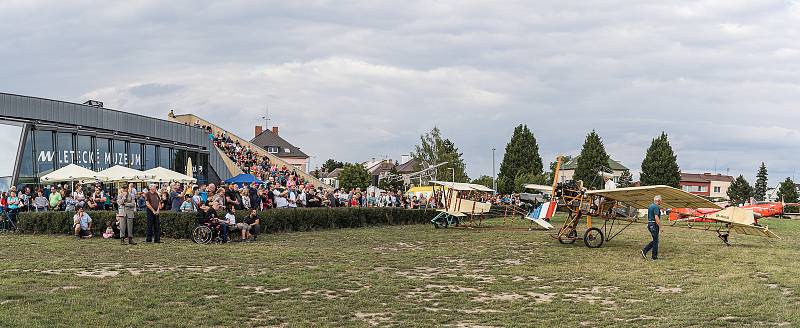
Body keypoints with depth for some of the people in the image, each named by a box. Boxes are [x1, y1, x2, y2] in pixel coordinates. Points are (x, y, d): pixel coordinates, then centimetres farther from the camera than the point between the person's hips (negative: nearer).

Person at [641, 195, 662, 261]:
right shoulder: (656, 207, -16)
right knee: (655, 241, 0)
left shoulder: (650, 206, 14)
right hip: (654, 225, -9)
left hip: (649, 224, 9)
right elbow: (656, 218, -23)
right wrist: (660, 227, -20)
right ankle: (654, 257, 5)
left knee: (655, 240, 15)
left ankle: (644, 250, 4)